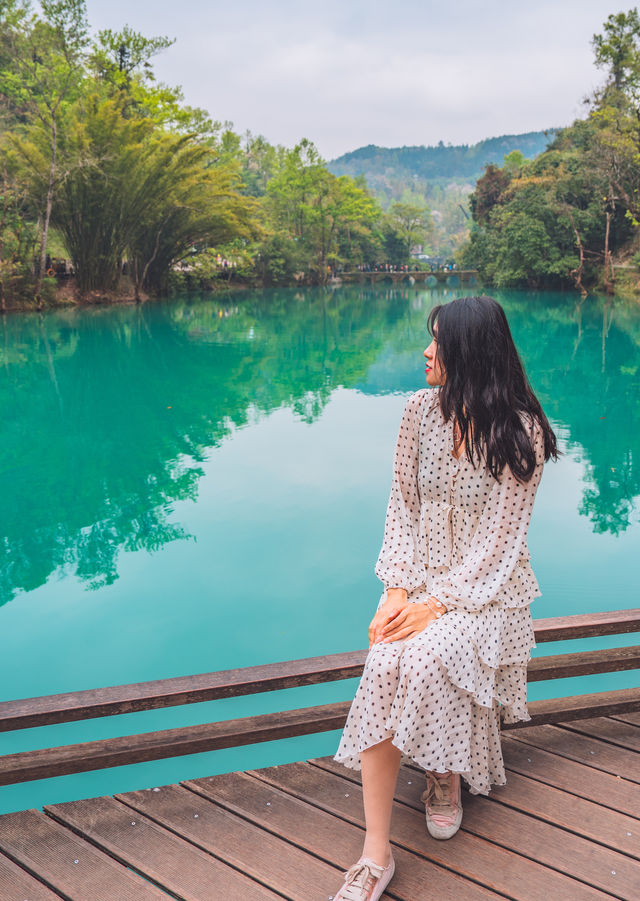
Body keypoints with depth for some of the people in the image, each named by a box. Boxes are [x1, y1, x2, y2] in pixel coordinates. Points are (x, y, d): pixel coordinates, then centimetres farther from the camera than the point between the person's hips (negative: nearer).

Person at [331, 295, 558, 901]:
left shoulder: (521, 431, -11)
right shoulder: (421, 409, 2)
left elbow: (500, 537, -13)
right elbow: (402, 505, 2)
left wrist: (437, 604, -21)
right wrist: (396, 591, -9)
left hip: (486, 585, -3)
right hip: (420, 575, 4)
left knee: (426, 658, -31)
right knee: (384, 664, -25)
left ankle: (446, 773, 5)